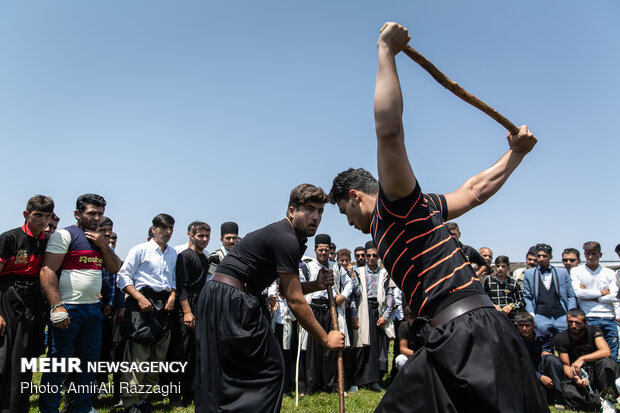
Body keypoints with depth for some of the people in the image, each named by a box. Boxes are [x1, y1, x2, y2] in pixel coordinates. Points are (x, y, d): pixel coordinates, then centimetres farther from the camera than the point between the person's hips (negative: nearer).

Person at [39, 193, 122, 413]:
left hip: (93, 308, 7)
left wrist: (103, 245, -3)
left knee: (90, 359, 14)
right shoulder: (64, 235, -6)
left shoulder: (100, 239, 16)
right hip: (67, 309, -7)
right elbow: (47, 271, -13)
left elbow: (115, 268, 12)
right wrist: (56, 306, -21)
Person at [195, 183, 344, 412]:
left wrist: (316, 285, 3)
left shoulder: (293, 239, 15)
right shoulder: (286, 240, -17)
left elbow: (286, 289, 19)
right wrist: (326, 339, -7)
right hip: (231, 301, -10)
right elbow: (295, 301, -16)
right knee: (268, 368, -2)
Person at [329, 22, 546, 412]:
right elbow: (476, 189, 24)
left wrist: (386, 50, -13)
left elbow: (389, 130, -20)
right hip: (450, 342, 9)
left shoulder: (398, 203, -5)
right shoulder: (400, 216, 20)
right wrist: (515, 154, 32)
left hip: (469, 337, -9)